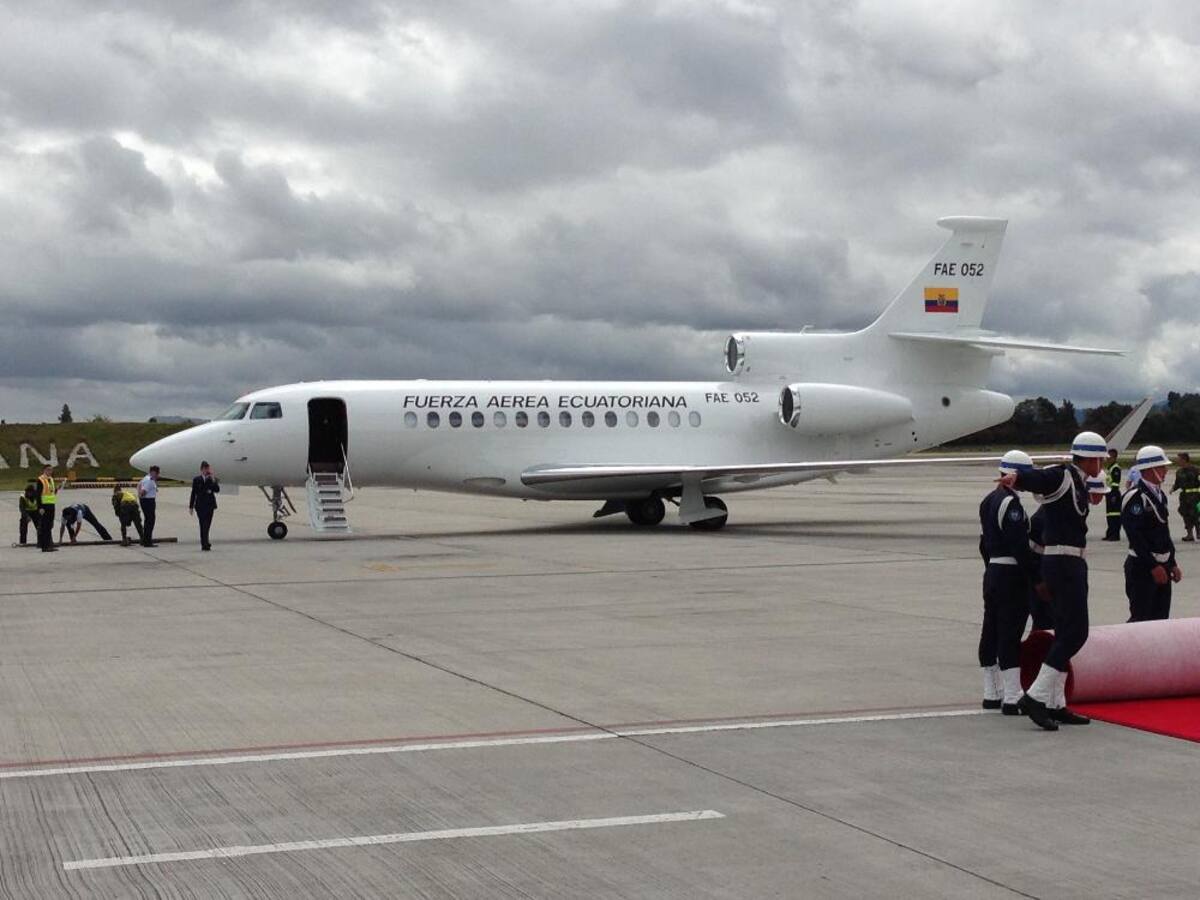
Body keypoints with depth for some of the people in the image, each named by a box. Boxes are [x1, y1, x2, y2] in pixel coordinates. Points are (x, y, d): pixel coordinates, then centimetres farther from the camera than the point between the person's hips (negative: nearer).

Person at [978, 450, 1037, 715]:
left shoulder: (988, 501, 13)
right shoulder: (1010, 504, -17)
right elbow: (1020, 546, -20)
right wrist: (1035, 577, -16)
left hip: (992, 572, 10)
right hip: (1012, 575, -10)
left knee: (991, 633, 13)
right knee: (1010, 635, -8)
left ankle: (992, 694, 21)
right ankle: (1012, 698, -7)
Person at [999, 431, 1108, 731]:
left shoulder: (1079, 483, 15)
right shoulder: (1062, 476, -13)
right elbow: (1034, 478, -31)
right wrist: (1014, 477, -49)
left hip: (1073, 565, 10)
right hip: (1063, 563, -10)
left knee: (1067, 634, 11)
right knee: (1074, 632, -12)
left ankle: (1055, 704, 16)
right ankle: (1035, 697, -11)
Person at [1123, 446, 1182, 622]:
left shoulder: (1160, 495, 14)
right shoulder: (1134, 497, -16)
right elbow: (1135, 536, -21)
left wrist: (1172, 564, 16)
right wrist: (1153, 566, -22)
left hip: (1161, 567, 9)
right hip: (1142, 568, -9)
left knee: (1161, 619, 11)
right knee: (1141, 619, -9)